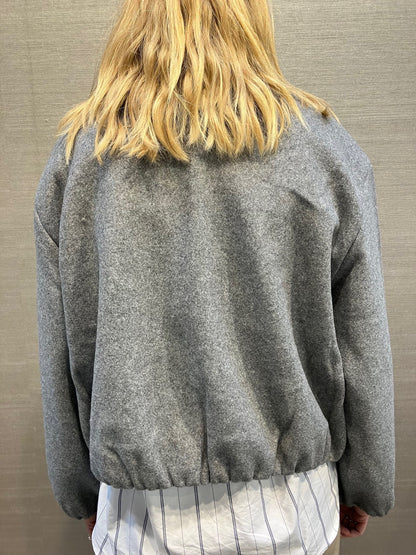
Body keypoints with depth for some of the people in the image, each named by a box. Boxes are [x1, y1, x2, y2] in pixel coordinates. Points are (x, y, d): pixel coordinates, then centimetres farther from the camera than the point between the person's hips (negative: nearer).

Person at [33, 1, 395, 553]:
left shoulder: (77, 157, -6)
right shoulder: (326, 147, -10)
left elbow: (62, 355, -2)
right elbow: (363, 350, -6)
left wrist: (82, 491, 12)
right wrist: (364, 484, 10)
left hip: (143, 510, 1)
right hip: (288, 506, 0)